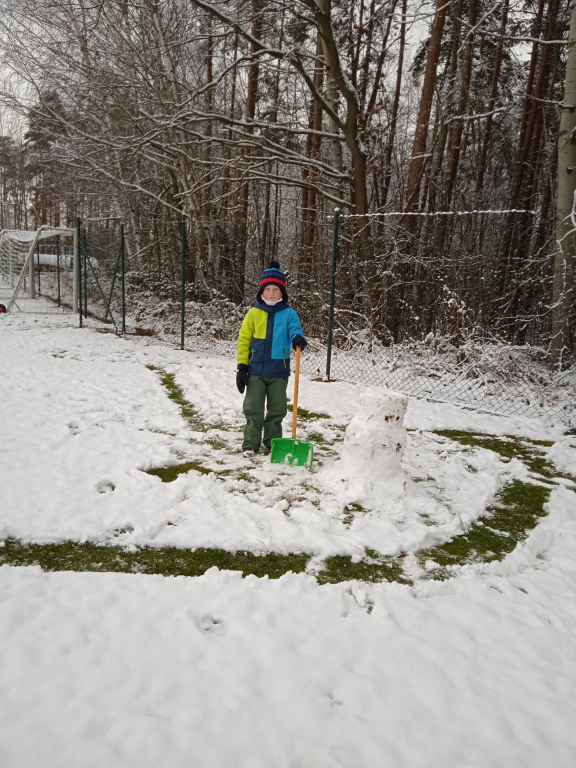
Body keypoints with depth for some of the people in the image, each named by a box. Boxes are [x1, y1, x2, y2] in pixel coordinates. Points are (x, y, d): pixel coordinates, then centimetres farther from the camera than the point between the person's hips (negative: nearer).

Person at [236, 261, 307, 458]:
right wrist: (242, 366, -4)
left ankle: (272, 443, 27)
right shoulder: (254, 314, 1)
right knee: (253, 409, 4)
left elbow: (295, 329, -13)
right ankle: (250, 445, 14)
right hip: (256, 371, 0)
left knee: (277, 410, 11)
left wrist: (298, 338, -38)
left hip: (279, 371, 1)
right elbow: (243, 340, 1)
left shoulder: (288, 314, 1)